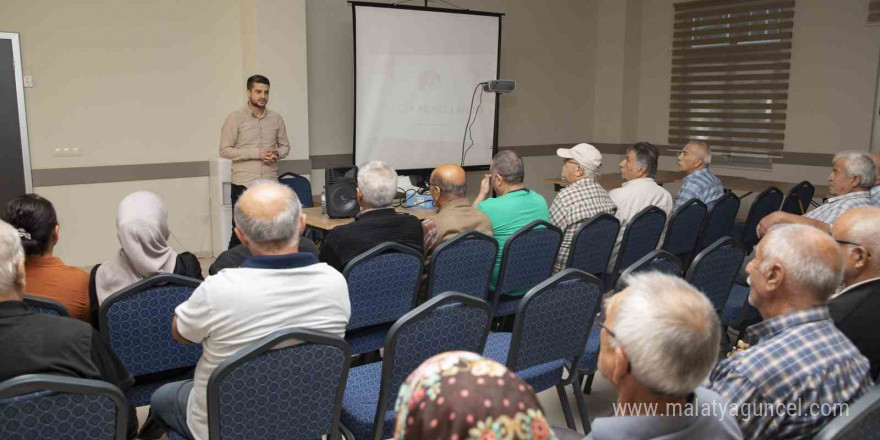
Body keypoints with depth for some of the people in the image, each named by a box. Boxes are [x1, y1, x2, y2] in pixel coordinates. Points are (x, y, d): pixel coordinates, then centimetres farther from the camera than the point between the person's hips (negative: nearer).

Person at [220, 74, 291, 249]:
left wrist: (277, 153, -8)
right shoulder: (235, 118, -3)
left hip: (270, 183, 3)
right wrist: (257, 154, -16)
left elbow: (285, 145, 16)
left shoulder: (276, 118, 8)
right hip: (244, 184, -3)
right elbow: (225, 150, -7)